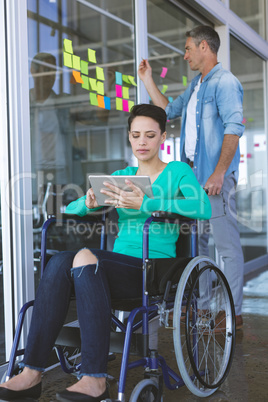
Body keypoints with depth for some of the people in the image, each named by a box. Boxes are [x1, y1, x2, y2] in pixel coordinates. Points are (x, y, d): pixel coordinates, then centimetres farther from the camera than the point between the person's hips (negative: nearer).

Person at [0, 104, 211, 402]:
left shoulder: (178, 171, 6)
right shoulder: (121, 176, 20)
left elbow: (204, 207, -16)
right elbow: (70, 209, 17)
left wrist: (144, 204, -22)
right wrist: (89, 202, -8)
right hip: (119, 266, 5)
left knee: (85, 258, -33)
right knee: (59, 261, -26)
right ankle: (32, 373, -26)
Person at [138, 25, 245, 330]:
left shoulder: (225, 82, -8)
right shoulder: (195, 86, 21)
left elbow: (234, 129, -17)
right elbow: (169, 111, 30)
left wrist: (219, 173, -23)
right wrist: (147, 80, 26)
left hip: (215, 177, -10)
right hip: (192, 174, 10)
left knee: (226, 243, -6)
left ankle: (233, 313, -1)